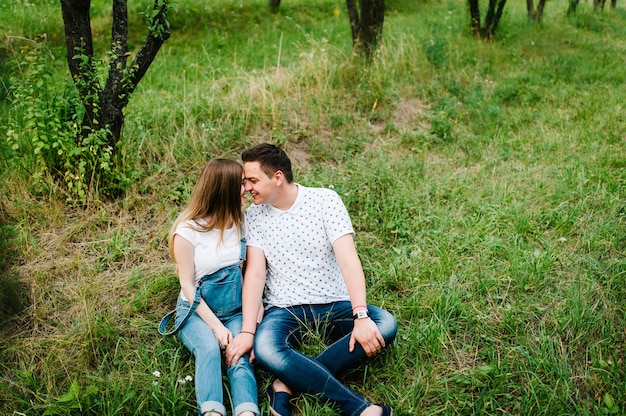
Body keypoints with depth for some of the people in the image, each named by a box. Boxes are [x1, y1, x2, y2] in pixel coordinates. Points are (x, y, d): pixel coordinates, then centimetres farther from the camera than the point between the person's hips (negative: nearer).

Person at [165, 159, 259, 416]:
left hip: (237, 311, 3)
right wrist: (216, 326, -15)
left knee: (241, 356, -27)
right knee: (209, 348, -34)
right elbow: (187, 285, -8)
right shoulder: (188, 230, -11)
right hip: (197, 311, -2)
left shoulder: (241, 222, 3)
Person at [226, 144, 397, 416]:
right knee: (265, 349, -33)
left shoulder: (325, 200, -7)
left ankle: (289, 383, -25)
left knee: (386, 325, -27)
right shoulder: (255, 216, 1)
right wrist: (247, 331, -19)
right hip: (285, 310, 0)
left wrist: (361, 316, -28)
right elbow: (255, 273, -6)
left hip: (334, 305, 0)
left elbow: (348, 260, -15)